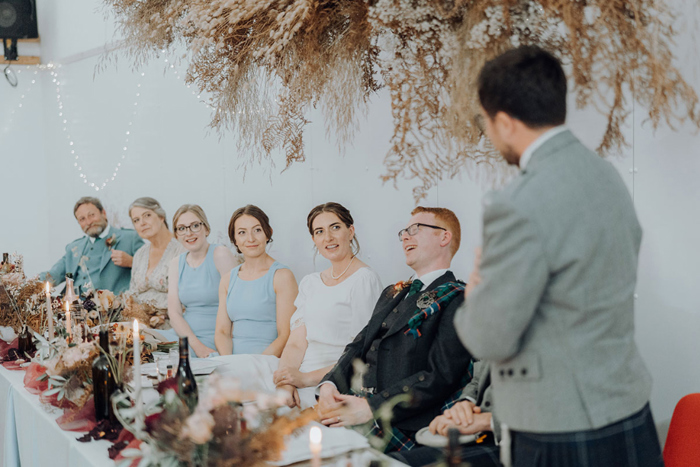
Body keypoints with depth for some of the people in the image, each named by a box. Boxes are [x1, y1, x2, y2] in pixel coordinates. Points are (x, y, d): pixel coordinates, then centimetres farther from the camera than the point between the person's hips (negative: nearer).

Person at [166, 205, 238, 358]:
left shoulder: (220, 254, -4)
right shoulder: (176, 264, 12)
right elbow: (174, 313, 4)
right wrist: (197, 346, -12)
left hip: (216, 345, -5)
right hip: (187, 339, 6)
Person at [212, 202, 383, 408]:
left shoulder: (365, 281, -6)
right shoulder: (310, 283, 17)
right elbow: (297, 343, 8)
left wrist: (306, 378, -17)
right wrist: (285, 381, -13)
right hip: (299, 368, 7)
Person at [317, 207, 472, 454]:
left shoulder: (458, 299, -3)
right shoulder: (393, 293, 25)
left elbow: (441, 376, -13)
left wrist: (371, 407, -19)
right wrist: (329, 384, -2)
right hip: (351, 407, 7)